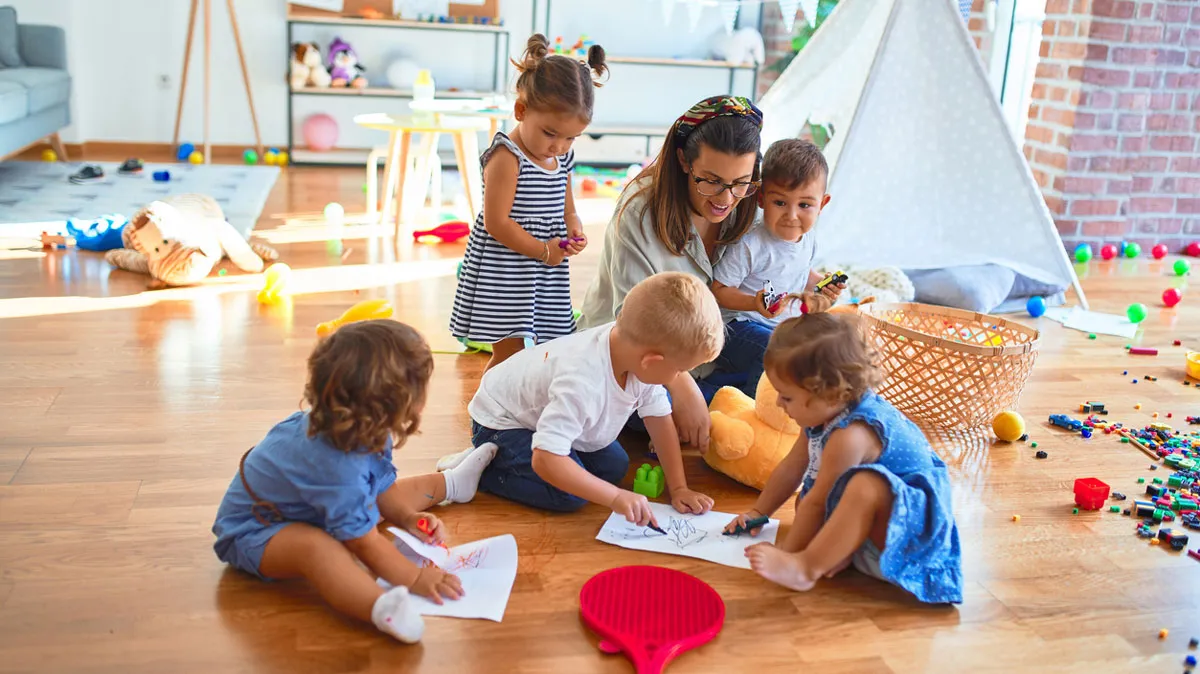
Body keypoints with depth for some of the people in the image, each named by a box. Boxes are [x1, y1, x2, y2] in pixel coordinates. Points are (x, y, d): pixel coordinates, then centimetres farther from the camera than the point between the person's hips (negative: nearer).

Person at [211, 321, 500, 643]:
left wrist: (406, 517, -7)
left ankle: (451, 483, 47)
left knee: (399, 491, 19)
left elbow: (383, 485, 7)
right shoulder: (336, 465, -41)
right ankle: (382, 607, -69)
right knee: (315, 546, -43)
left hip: (310, 508, 10)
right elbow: (363, 541, -34)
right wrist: (415, 577, -30)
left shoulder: (367, 433, -12)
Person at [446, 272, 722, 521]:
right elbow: (545, 460, -45)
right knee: (568, 496, -22)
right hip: (501, 422, -9)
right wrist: (616, 497, -44)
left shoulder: (635, 350, -20)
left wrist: (679, 488, -11)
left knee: (614, 467, 6)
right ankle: (479, 468, -4)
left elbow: (660, 419, -9)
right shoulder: (583, 383, -43)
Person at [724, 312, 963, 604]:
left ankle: (807, 568, -33)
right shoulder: (824, 415, 3)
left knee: (868, 485, -39)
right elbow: (791, 467, 16)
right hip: (869, 517, 11)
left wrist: (788, 553, -13)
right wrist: (758, 512, 20)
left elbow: (816, 503, -21)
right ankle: (841, 547, -11)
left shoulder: (851, 436, -27)